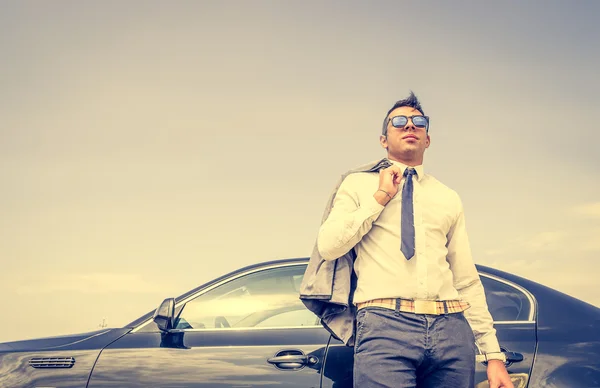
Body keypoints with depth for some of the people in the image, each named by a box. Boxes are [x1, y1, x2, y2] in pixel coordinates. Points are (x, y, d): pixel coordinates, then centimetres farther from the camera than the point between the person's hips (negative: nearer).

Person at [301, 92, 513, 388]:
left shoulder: (449, 199, 20)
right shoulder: (358, 184, 14)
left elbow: (467, 281, 16)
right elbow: (328, 246, -2)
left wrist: (494, 354, 9)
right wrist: (379, 198, -1)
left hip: (452, 330, 3)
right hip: (385, 327, -3)